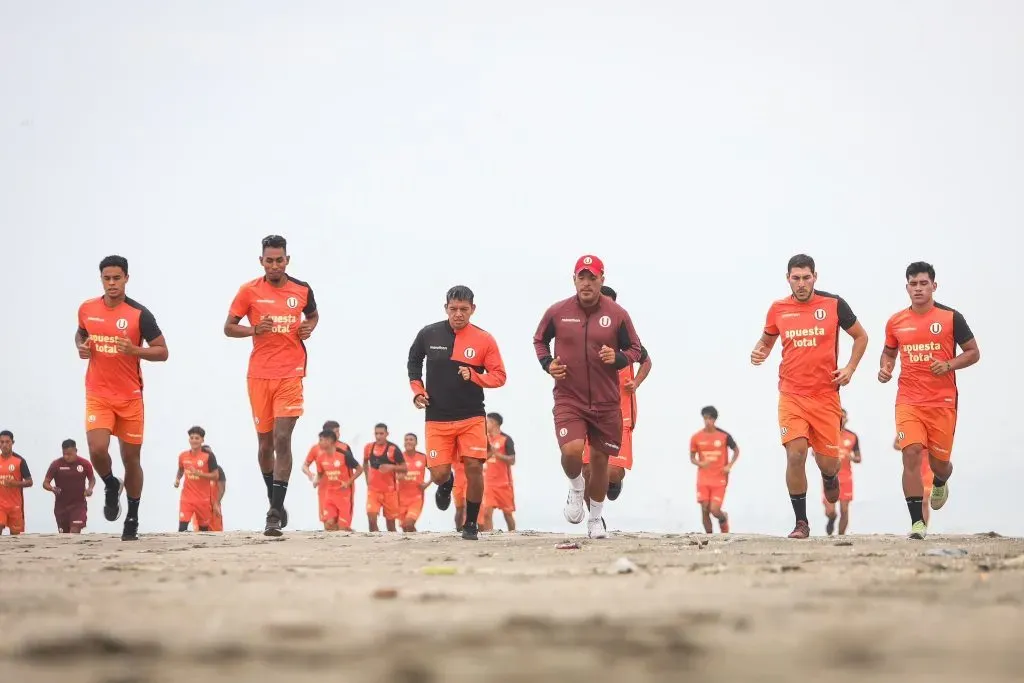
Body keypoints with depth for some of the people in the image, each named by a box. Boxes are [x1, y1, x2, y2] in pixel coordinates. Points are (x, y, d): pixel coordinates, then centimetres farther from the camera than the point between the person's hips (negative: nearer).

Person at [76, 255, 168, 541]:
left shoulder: (139, 314, -9)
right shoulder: (87, 309, 2)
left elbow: (162, 352, -5)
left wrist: (134, 350, -22)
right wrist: (81, 348, 1)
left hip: (130, 396, -1)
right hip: (97, 395, 1)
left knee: (131, 458, 6)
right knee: (97, 449, -18)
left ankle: (132, 519, 21)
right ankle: (110, 485, 15)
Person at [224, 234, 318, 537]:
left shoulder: (302, 290, 4)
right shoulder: (249, 291, 0)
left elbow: (313, 315, 24)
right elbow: (229, 327, 4)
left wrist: (309, 328, 2)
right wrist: (254, 330, -14)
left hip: (291, 375, -1)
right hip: (259, 375, 1)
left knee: (282, 438, -13)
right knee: (265, 442, 9)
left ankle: (275, 513, -15)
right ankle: (275, 501, 29)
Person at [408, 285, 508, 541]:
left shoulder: (484, 340, -4)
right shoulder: (428, 334, 0)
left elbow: (499, 376, -2)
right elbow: (413, 361, 18)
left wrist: (474, 376, -19)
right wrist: (417, 390, 6)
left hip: (472, 417, -1)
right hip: (437, 418, 1)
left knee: (474, 467, -11)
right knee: (439, 474, -4)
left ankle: (471, 523, 8)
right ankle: (446, 484, 36)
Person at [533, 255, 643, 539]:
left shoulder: (617, 314, -2)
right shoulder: (557, 312, -1)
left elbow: (635, 349, 7)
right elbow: (539, 340, 16)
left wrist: (618, 358, -14)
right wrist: (547, 363, -3)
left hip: (606, 402, 1)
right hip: (568, 398, -1)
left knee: (600, 459, 9)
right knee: (571, 450, -23)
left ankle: (596, 518, 30)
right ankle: (576, 488, 11)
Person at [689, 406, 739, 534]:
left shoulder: (724, 436, -4)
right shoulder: (696, 437, -1)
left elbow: (736, 450, 10)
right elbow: (692, 457, 8)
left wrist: (729, 465, -4)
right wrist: (700, 463, -14)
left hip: (719, 479, -2)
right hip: (703, 479, 2)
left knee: (714, 511, -9)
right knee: (705, 510, -5)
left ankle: (723, 519, 26)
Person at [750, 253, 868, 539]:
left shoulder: (834, 304, 0)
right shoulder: (778, 309, 4)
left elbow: (860, 336, 11)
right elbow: (767, 340, 21)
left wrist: (850, 368, -2)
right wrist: (759, 353, -2)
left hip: (826, 395, 0)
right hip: (791, 395, 0)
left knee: (827, 461, 3)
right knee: (795, 455, -14)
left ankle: (830, 477, 44)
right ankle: (801, 523, -2)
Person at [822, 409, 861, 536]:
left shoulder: (852, 437, 7)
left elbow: (858, 459, 12)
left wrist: (851, 458, -12)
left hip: (846, 478, 2)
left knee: (844, 510, -3)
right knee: (829, 511, -8)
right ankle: (831, 520, 27)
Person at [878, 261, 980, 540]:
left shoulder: (951, 317, -1)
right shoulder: (896, 322, 6)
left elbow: (973, 353, 4)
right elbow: (888, 352, 22)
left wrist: (949, 365, -14)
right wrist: (885, 368, 0)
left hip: (943, 402, -1)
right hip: (908, 401, 1)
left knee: (939, 462, 8)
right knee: (911, 454, -16)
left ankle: (940, 484, 48)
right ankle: (917, 522, -14)